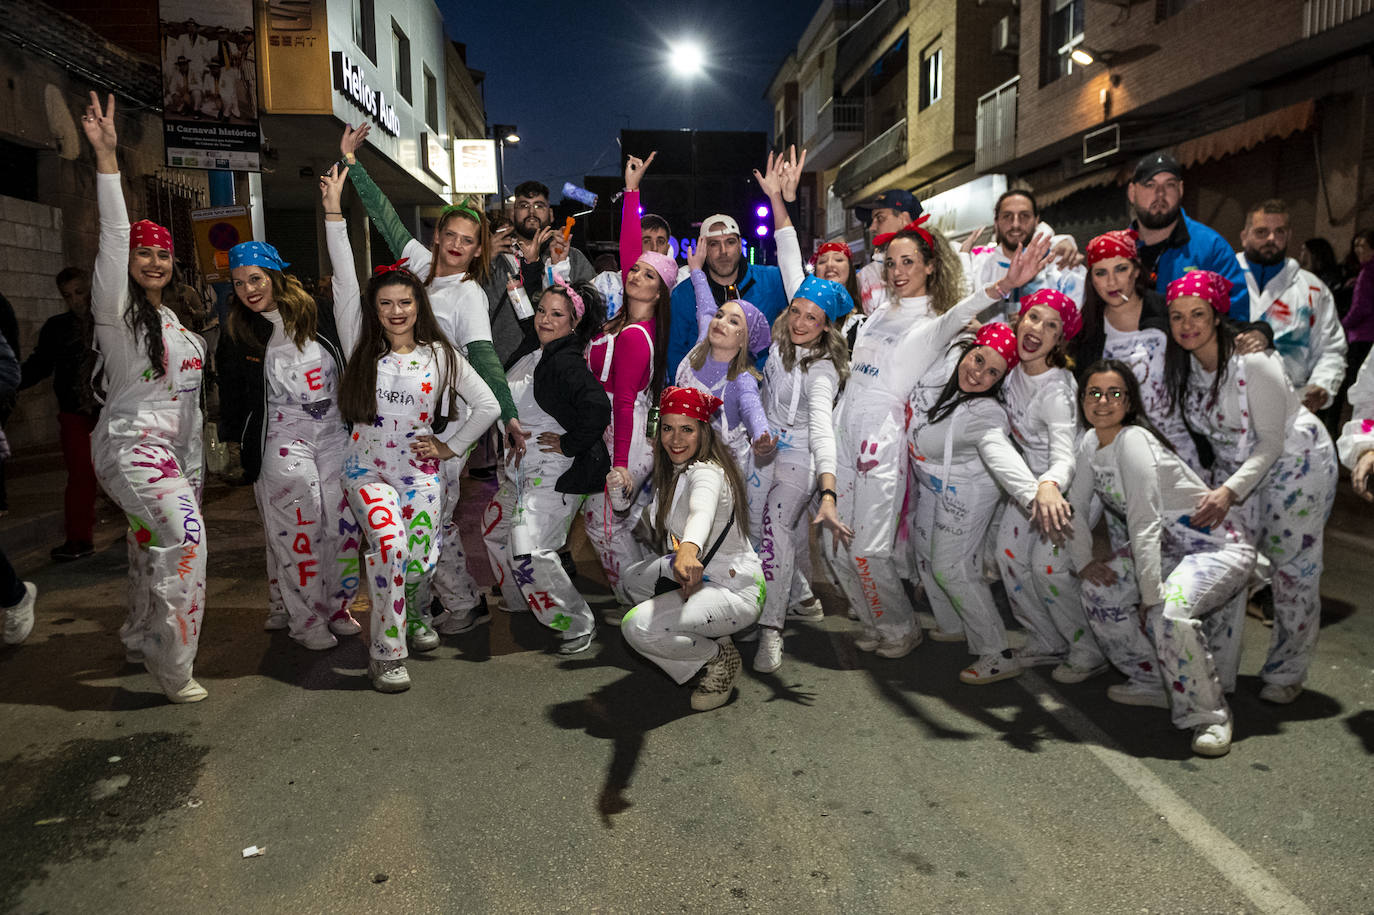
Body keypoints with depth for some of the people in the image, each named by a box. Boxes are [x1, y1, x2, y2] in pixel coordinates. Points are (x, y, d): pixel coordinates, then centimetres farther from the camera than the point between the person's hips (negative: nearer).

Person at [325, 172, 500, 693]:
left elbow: (487, 406, 5)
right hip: (366, 469, -1)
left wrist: (450, 445, 2)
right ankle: (386, 651, -12)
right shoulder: (362, 349, 2)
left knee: (419, 561, -6)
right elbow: (344, 282, -4)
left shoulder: (441, 355, 2)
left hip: (419, 472, 1)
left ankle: (410, 613, 31)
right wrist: (334, 209, -7)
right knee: (389, 542, -25)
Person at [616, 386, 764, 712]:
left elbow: (701, 510, -48)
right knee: (633, 578, 25)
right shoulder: (673, 470, 6)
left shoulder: (706, 472, -24)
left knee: (638, 626, -24)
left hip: (736, 593, -10)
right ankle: (711, 639, 17)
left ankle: (719, 658, 1)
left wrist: (689, 549, -68)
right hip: (701, 574, 10)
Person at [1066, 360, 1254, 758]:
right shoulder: (1089, 442, 1)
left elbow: (1144, 526, -27)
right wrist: (1084, 561, 0)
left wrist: (1151, 597, -26)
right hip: (1170, 546, 9)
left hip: (1219, 545, -9)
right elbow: (1076, 505, 9)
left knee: (1169, 613, -30)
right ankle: (1154, 683, 16)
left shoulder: (1134, 441, -24)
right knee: (1098, 592, 0)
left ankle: (1210, 717, -10)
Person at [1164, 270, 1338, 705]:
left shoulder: (1253, 361, -26)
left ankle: (1287, 673, 16)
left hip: (1295, 461, -5)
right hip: (1234, 465, 6)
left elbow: (1271, 441, -23)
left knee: (1293, 567, -1)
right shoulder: (1182, 364, -8)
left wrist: (1230, 490, -34)